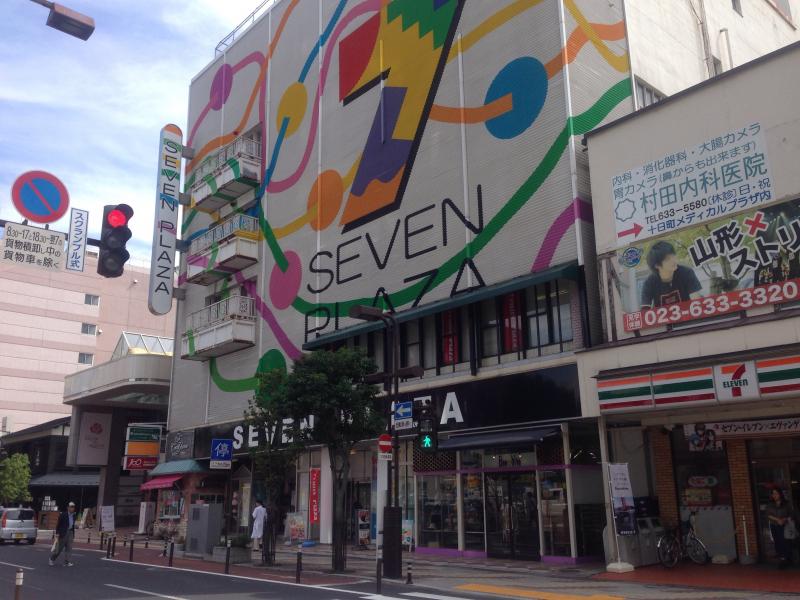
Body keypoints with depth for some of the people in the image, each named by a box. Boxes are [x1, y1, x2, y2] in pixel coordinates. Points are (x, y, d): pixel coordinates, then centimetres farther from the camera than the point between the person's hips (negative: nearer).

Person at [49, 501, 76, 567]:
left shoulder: (73, 516, 9)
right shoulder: (63, 515, -9)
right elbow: (58, 524, -10)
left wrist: (73, 534, 15)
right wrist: (57, 534, -16)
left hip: (70, 532, 5)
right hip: (63, 533, -5)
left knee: (69, 548, -2)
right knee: (59, 548, 2)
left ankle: (67, 562, -1)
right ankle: (51, 559, 24)